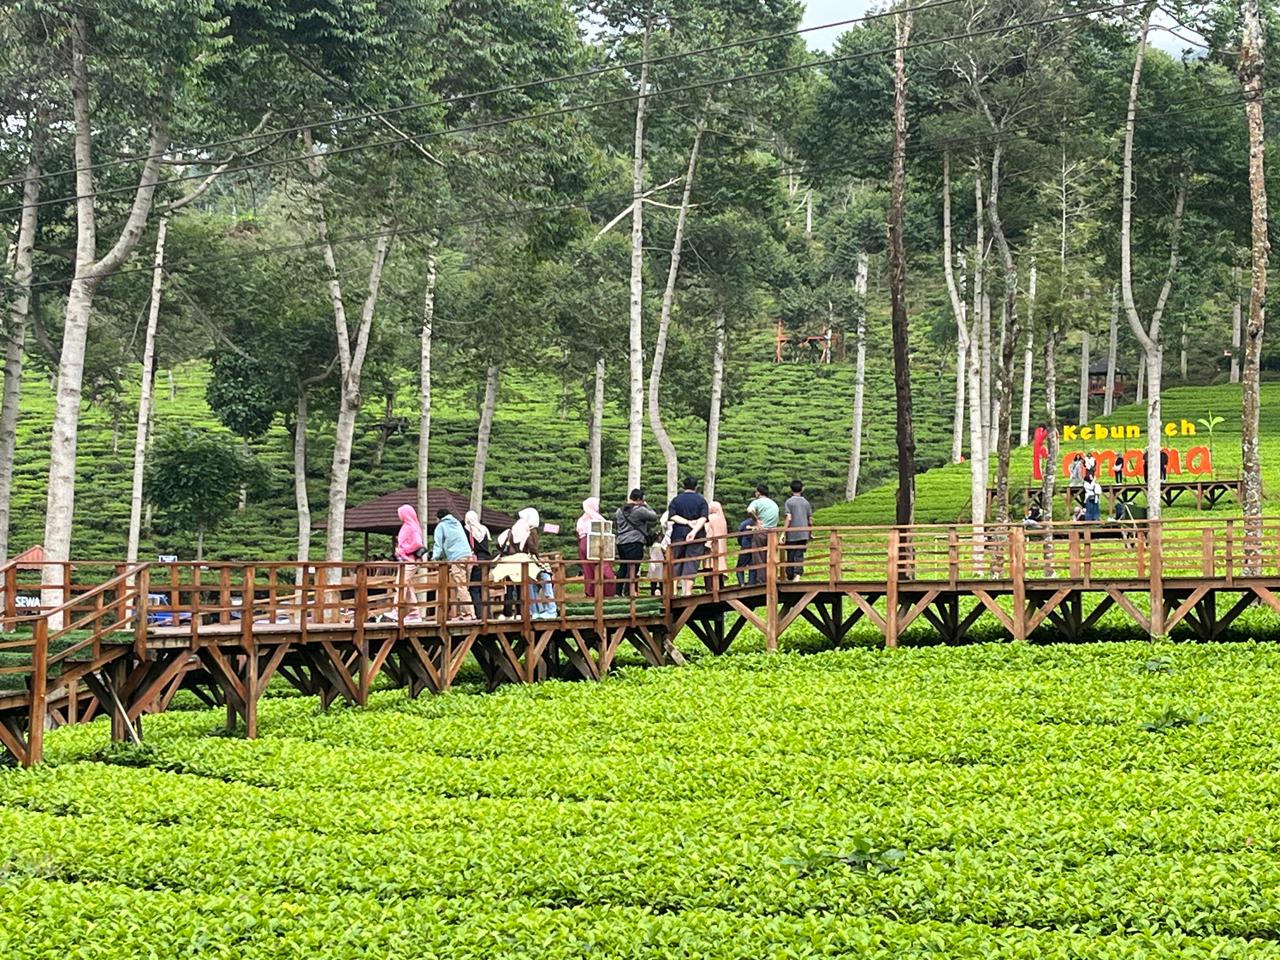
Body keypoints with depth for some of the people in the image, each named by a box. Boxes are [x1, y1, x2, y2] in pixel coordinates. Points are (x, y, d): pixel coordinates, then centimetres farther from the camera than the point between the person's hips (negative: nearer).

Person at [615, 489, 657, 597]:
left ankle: (618, 591, 15)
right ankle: (630, 592, -12)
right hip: (634, 542, -8)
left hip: (620, 542, 8)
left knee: (623, 568, 14)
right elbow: (654, 517, -1)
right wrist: (646, 506, 10)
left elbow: (615, 525, 22)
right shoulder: (640, 510, -9)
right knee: (633, 568, -7)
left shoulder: (620, 510, 15)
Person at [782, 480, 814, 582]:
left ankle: (790, 577, 12)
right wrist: (810, 533, 24)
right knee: (799, 555, 0)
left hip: (792, 534, -2)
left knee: (790, 556, 7)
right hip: (803, 534, 2)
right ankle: (798, 573, -20)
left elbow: (788, 518, -12)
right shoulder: (806, 502, 8)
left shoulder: (789, 502, -2)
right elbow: (810, 520, 10)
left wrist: (783, 533, -11)